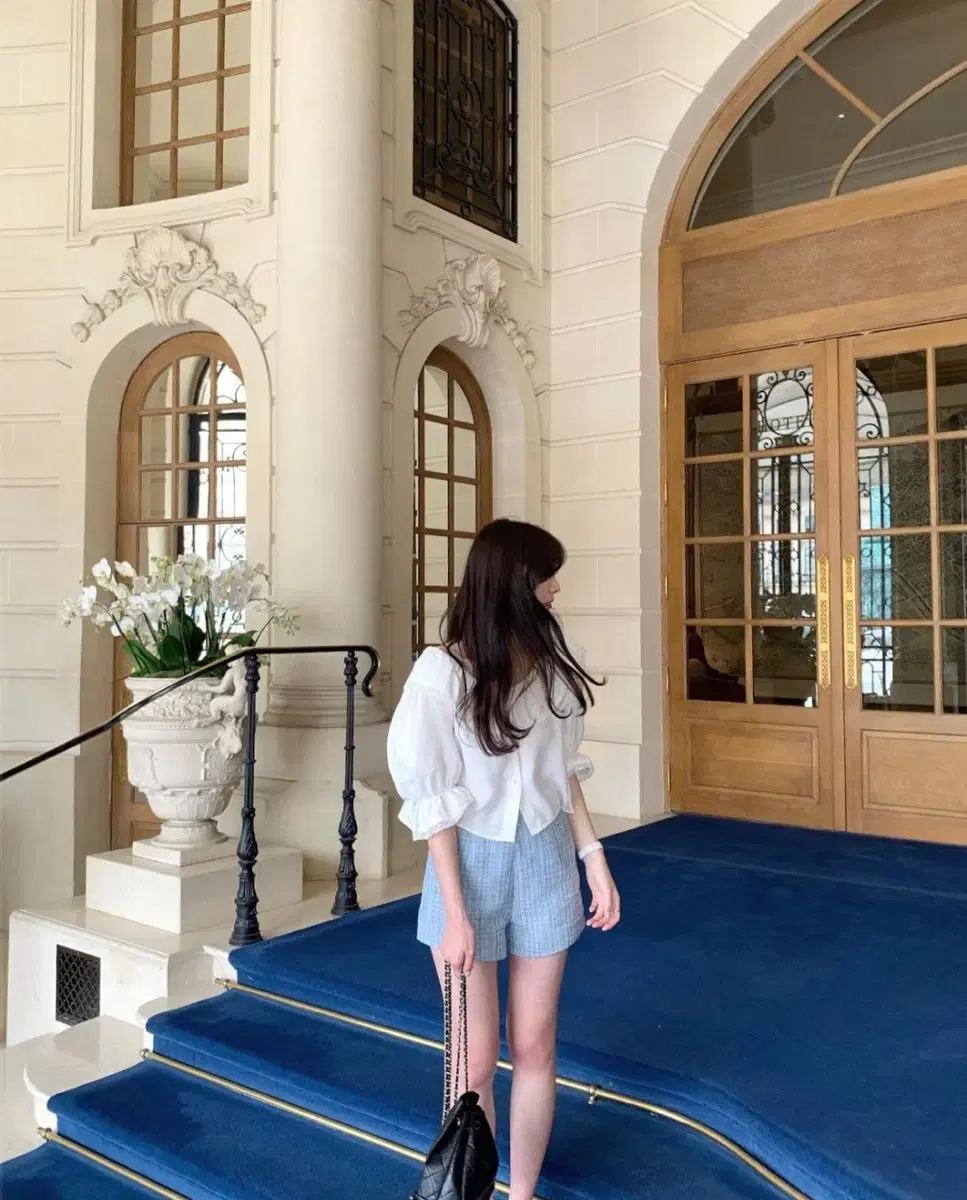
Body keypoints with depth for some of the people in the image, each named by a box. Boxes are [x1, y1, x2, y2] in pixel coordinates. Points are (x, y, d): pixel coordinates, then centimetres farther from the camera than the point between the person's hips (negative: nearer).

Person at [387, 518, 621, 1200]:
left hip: (545, 863, 4)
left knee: (535, 1047, 14)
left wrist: (595, 858, 4)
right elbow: (434, 802, -13)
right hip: (471, 864, -4)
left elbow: (565, 772, 8)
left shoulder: (551, 660, -1)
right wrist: (455, 913, -13)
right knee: (476, 1058, 9)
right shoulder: (443, 670, -16)